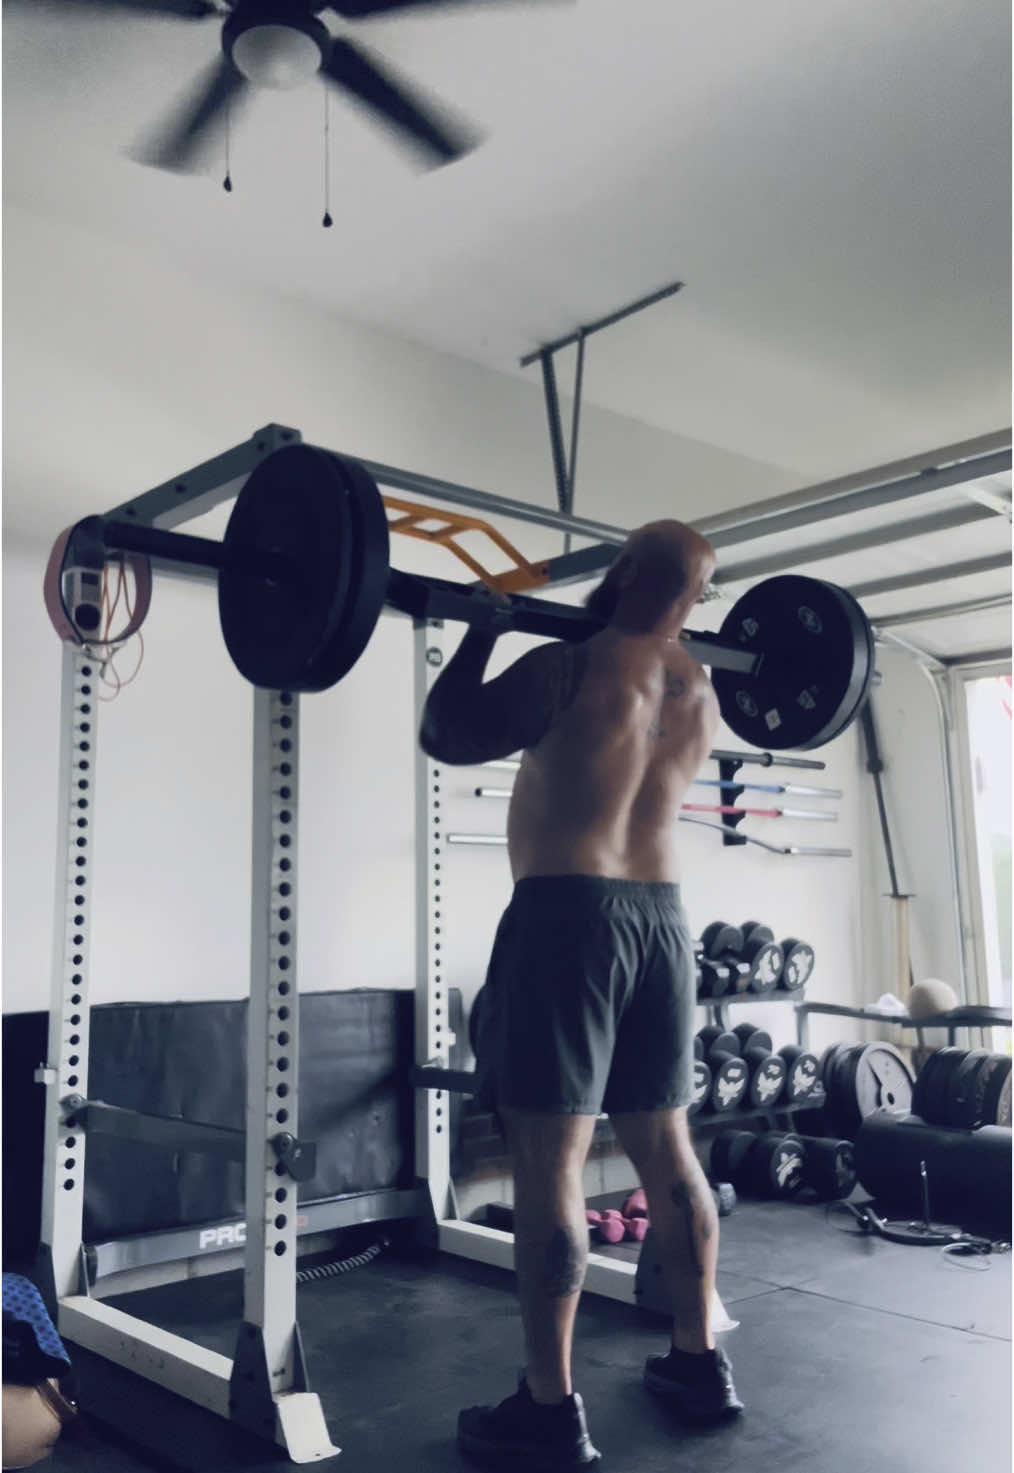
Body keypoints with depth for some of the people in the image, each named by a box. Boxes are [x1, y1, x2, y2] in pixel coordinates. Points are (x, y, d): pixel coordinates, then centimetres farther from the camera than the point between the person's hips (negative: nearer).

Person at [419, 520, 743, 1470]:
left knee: (547, 1159, -2)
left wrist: (484, 628, 6)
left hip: (569, 918, -7)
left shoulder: (576, 668, -11)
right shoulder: (701, 690, 9)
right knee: (664, 1146, 15)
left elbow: (447, 734, -3)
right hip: (661, 918, 8)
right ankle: (700, 1362, 27)